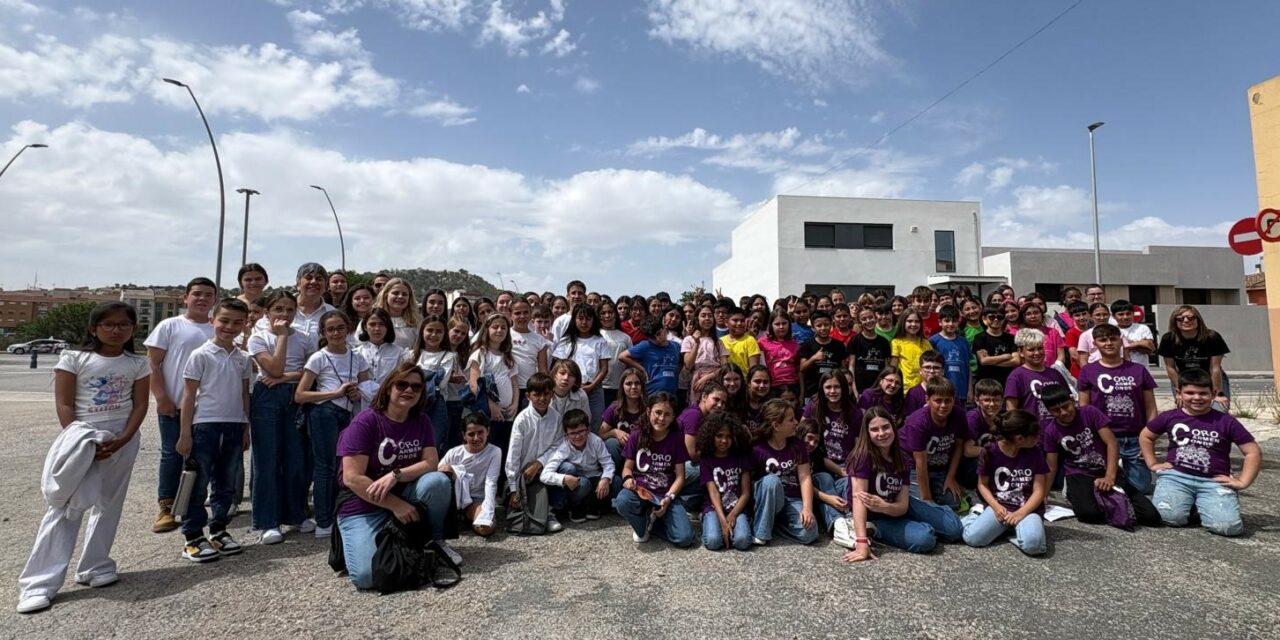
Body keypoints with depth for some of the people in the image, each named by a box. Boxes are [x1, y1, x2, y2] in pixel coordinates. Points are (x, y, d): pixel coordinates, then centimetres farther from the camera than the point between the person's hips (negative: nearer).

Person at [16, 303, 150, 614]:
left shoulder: (138, 364, 4)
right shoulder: (74, 359, -1)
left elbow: (140, 405, 1)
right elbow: (64, 405, -4)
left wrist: (122, 440, -12)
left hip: (121, 439, 2)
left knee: (108, 504, 9)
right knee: (64, 506, -5)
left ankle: (95, 567, 22)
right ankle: (39, 583, 0)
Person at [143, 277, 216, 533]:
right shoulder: (170, 326, 1)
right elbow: (152, 363, -1)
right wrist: (161, 397, -9)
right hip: (173, 405, -2)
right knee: (172, 454, 4)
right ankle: (166, 508, 13)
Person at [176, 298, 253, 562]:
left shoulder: (243, 359, 8)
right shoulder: (201, 355, -5)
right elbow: (189, 396, -5)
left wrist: (245, 429, 12)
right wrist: (185, 434, -7)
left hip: (234, 426, 5)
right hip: (205, 425, -5)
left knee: (226, 483, 12)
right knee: (199, 483, 3)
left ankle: (218, 529, 25)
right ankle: (192, 537, 13)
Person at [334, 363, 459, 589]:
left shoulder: (421, 421, 0)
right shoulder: (365, 422, -16)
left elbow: (431, 463, -8)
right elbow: (352, 478, -20)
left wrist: (395, 475, -26)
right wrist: (396, 505, -21)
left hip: (404, 494, 4)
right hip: (363, 506, -4)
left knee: (438, 481, -27)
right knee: (367, 576, -24)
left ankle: (436, 541, -1)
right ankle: (355, 540, 12)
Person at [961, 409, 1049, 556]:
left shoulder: (1035, 453, -5)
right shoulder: (989, 452, -8)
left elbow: (1039, 491, -5)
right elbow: (983, 484, 3)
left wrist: (1020, 513, -18)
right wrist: (995, 506, -15)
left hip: (1028, 508, 0)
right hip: (999, 506, 0)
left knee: (1033, 544, -33)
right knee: (972, 538, -24)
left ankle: (1017, 528, -2)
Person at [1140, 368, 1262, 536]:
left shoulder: (1226, 421, 1)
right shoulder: (1169, 417, 3)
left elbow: (1253, 452, 5)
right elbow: (1146, 436, 19)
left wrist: (1242, 482, -3)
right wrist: (1152, 464, 12)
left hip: (1214, 481, 0)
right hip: (1176, 476, 0)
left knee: (1228, 526, -23)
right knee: (1171, 517, -22)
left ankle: (1202, 507, 12)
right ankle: (1188, 503, 14)